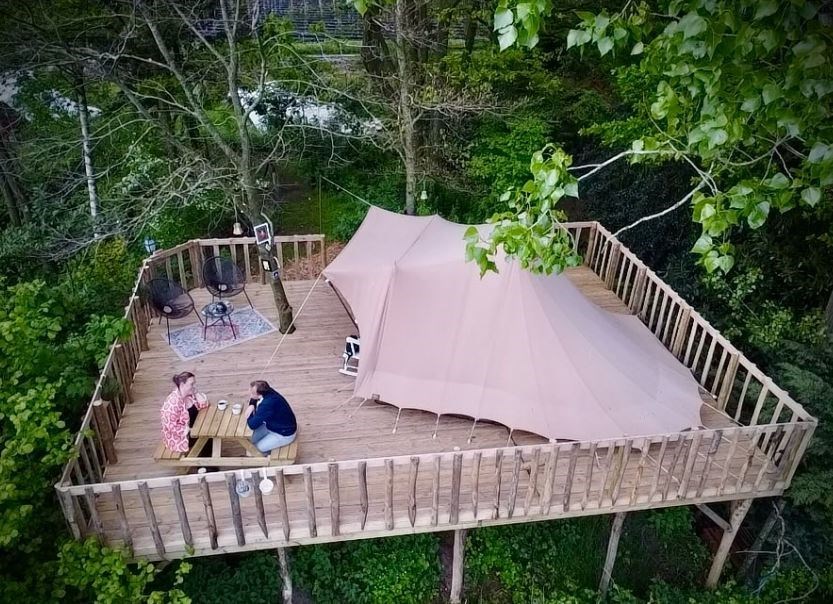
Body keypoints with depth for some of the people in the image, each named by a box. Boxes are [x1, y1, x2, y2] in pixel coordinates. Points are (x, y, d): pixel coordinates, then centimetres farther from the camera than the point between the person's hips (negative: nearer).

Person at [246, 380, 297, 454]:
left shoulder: (267, 405, -40)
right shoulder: (266, 391, -15)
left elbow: (252, 425, -32)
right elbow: (253, 399, 8)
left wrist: (249, 417, -13)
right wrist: (251, 406, -14)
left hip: (284, 434, -8)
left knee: (259, 447, -8)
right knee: (251, 437, 7)